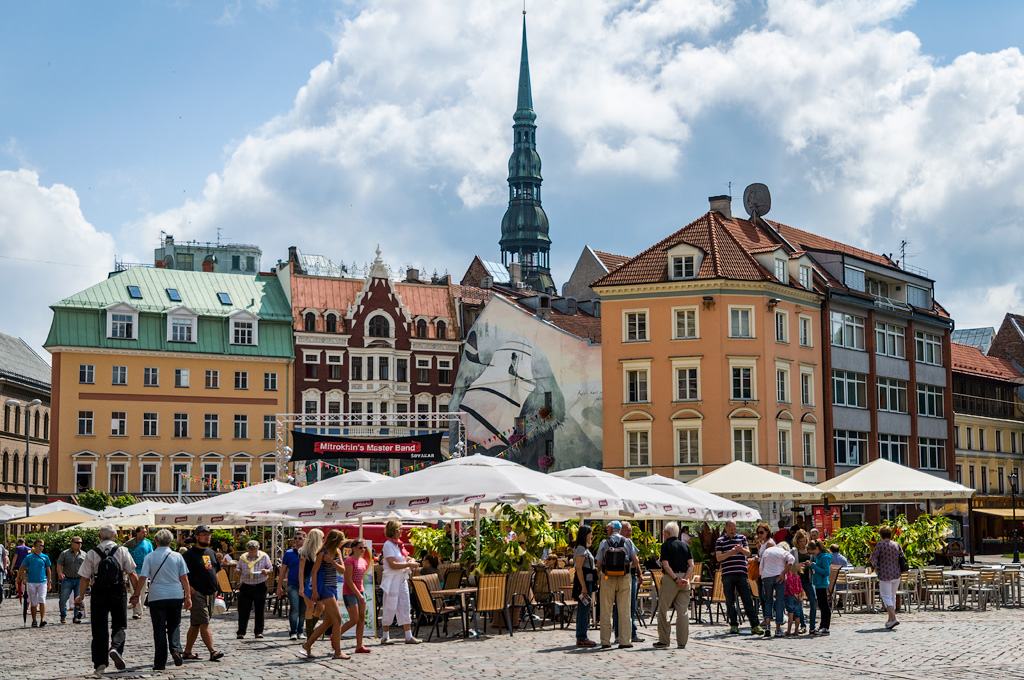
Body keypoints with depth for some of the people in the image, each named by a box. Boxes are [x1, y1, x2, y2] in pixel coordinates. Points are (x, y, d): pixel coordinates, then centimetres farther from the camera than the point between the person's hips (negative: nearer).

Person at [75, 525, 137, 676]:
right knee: (119, 626, 11)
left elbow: (85, 577, -3)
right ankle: (116, 648, -18)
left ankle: (100, 663, 5)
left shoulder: (92, 554, -2)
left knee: (99, 629, 7)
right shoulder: (122, 551, -2)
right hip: (119, 593, 0)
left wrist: (81, 596, 9)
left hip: (99, 594, 0)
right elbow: (132, 574, -2)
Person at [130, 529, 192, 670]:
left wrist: (136, 596, 2)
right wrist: (188, 597, 7)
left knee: (159, 629, 4)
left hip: (156, 597, -1)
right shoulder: (177, 556, 3)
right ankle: (176, 650, -8)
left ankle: (160, 663, 4)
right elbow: (184, 578, 3)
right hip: (176, 595, 1)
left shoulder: (149, 557, 0)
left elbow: (143, 578, -5)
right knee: (174, 625, 16)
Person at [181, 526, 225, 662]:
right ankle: (212, 651, -16)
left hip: (210, 593, 7)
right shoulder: (189, 554, -6)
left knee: (195, 624, 12)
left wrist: (215, 588, 17)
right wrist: (189, 587, -19)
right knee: (204, 623, -11)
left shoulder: (211, 553, 17)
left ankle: (187, 652, 17)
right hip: (197, 593, -7)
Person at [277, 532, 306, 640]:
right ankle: (293, 632, -14)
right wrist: (279, 587, 8)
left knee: (303, 611, 6)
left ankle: (300, 631, 18)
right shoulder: (288, 553, 7)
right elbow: (283, 571, 11)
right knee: (294, 608, -15)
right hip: (292, 585, -2)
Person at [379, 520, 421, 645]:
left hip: (402, 579, 8)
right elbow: (392, 564, -19)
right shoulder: (388, 544, -11)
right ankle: (385, 637, 7)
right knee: (390, 607, -2)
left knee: (404, 607, 6)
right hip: (392, 579, -8)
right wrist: (409, 564, -19)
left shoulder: (398, 544, 14)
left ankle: (409, 636, 5)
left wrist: (409, 560, 4)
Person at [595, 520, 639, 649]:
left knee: (606, 611, 6)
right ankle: (624, 641, 1)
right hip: (624, 578, 0)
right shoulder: (627, 542, 0)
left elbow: (599, 564, -3)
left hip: (608, 579, 0)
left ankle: (605, 641, 6)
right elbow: (636, 561, -2)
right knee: (624, 611, 4)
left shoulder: (604, 543, -2)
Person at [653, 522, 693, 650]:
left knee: (663, 609, 3)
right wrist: (686, 578, -5)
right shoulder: (685, 546, 12)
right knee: (683, 611, 5)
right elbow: (691, 565, 4)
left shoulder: (666, 546, -3)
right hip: (684, 579, 5)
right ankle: (682, 642, 4)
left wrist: (676, 579, -12)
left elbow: (666, 565, -12)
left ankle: (663, 640, 2)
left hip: (670, 578, -5)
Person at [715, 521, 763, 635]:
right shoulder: (720, 541, 7)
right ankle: (733, 625, 9)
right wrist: (730, 552, -16)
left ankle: (754, 626, -1)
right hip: (727, 575, -1)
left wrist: (741, 549, -16)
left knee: (748, 600, -1)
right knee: (730, 602, 1)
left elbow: (748, 553, 6)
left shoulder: (742, 538, 12)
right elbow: (718, 557, -1)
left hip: (741, 574, 1)